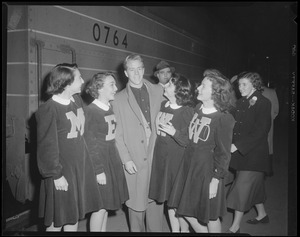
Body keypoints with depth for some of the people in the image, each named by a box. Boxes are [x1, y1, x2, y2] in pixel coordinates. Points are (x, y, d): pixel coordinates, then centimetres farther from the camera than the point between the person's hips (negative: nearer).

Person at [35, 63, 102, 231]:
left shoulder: (77, 100, 4)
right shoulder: (48, 110, -17)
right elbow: (47, 146, -15)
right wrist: (56, 175, -13)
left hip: (81, 167, 7)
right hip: (62, 170, -6)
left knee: (74, 215, 17)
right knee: (57, 220, 8)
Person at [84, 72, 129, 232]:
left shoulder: (110, 109, 7)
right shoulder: (91, 111, -14)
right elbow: (90, 144, -15)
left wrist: (117, 161, 10)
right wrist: (99, 170, -16)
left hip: (113, 160, 7)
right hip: (99, 162, -7)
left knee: (105, 206, 15)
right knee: (100, 207, 2)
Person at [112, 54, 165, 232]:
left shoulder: (158, 91, 6)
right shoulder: (119, 99, 1)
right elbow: (117, 134, -1)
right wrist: (126, 159, -7)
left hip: (157, 156, 2)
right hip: (135, 160, -1)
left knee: (156, 200, 8)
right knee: (136, 202, 7)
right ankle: (137, 229, 27)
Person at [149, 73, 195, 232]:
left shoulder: (187, 112, -15)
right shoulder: (163, 105, 4)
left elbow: (189, 142, -16)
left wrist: (174, 132, -28)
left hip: (177, 159, -6)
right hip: (161, 156, 6)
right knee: (168, 197, 15)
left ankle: (184, 228, 27)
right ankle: (174, 230, 30)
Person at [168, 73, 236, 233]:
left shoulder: (223, 118, -17)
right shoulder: (198, 109, 3)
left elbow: (223, 152, -14)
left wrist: (216, 179, -14)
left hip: (207, 169, -7)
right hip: (189, 164, 7)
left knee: (210, 216, 12)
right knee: (188, 212, 17)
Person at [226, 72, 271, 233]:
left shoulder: (263, 103, -11)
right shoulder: (240, 103, 8)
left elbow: (261, 131, -18)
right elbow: (235, 127, 8)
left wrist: (238, 146, -22)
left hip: (254, 153, -6)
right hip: (240, 152, 6)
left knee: (243, 187, -5)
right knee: (254, 185, 18)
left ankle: (235, 227, 6)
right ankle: (262, 214, 39)